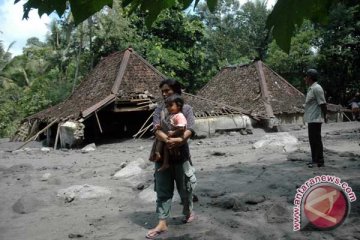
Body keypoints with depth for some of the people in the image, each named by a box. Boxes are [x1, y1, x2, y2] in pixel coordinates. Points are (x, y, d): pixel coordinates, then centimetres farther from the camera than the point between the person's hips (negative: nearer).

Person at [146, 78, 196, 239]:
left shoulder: (186, 108, 0)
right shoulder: (159, 109, 5)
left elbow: (190, 129, -13)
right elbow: (156, 129, -8)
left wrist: (179, 140, -32)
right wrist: (167, 140, -28)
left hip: (181, 154, -1)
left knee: (184, 187, 13)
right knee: (163, 190, 3)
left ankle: (188, 212, 37)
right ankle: (162, 223, 8)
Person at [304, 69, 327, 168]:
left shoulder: (316, 88, -16)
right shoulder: (311, 88, 15)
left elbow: (322, 103, -18)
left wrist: (324, 116, -15)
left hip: (315, 119, -10)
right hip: (311, 119, 10)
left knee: (316, 140, -4)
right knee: (312, 140, 15)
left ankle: (320, 162, 4)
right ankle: (315, 160, 24)